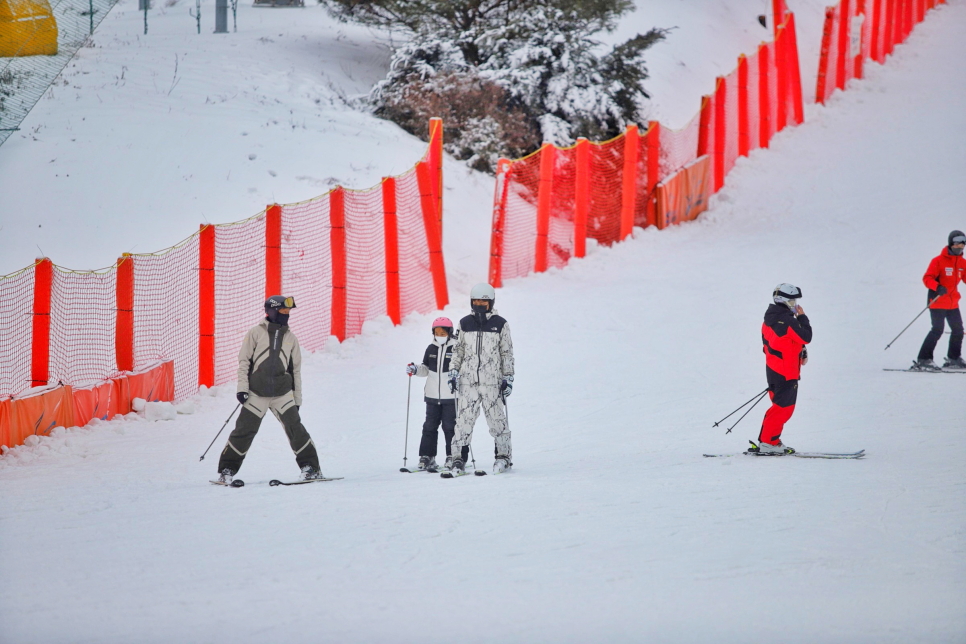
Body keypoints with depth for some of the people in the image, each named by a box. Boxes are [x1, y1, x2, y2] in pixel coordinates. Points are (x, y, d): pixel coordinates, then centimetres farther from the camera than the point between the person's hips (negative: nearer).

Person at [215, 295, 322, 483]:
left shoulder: (290, 338, 10)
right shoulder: (255, 333, 1)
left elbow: (296, 369, 15)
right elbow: (244, 361, 2)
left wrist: (297, 398, 13)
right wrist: (242, 388, -7)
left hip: (282, 392, 2)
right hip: (257, 393, -2)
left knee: (294, 427, -9)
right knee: (244, 431, -3)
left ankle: (311, 468, -3)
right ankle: (227, 469, 9)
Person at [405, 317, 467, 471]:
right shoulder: (431, 349, 9)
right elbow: (426, 369, 19)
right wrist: (415, 369, 1)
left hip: (451, 396, -5)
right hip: (433, 395, 5)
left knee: (450, 426, -1)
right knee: (430, 426, 6)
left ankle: (453, 457, 8)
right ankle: (426, 457, 12)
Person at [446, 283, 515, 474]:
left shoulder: (500, 325, 3)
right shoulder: (465, 324, 10)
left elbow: (507, 353, 6)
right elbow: (458, 350, 18)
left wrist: (508, 378, 3)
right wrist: (453, 371, 9)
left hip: (492, 381, -2)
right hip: (467, 379, 2)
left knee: (496, 419, 0)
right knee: (464, 419, -3)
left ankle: (503, 455, 12)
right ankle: (458, 458, 0)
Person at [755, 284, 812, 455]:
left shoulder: (770, 319, 10)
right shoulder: (787, 320, -19)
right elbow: (806, 337, -17)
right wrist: (803, 317, -4)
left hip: (773, 368, 10)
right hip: (786, 372, -10)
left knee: (780, 405, 17)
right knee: (783, 407, -5)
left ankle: (767, 441, 18)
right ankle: (768, 442, -6)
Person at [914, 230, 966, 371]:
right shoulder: (939, 261, -10)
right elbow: (927, 278, -15)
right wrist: (937, 287, -33)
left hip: (953, 303, 7)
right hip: (938, 302, -7)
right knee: (938, 329, -17)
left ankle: (953, 359, 28)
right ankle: (923, 360, -16)